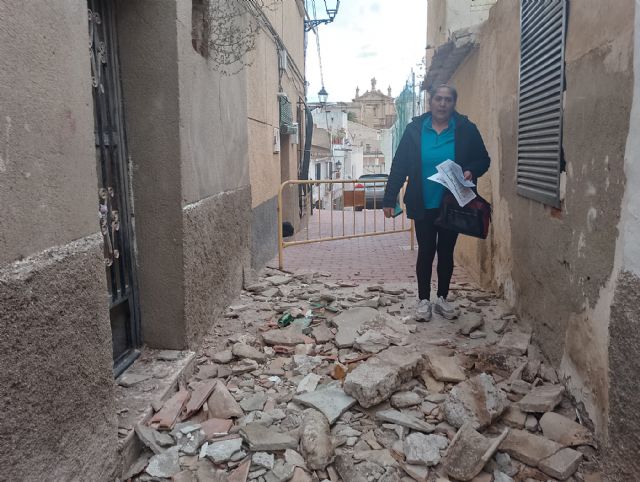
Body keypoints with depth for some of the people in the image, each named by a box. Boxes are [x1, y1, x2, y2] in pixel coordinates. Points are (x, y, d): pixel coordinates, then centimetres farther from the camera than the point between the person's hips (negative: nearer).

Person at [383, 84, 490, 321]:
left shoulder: (466, 129, -3)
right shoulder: (415, 129, -3)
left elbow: (483, 160, 5)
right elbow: (399, 165, -2)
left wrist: (471, 171, -18)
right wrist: (389, 198, -5)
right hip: (424, 205, -1)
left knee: (446, 252, 12)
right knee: (425, 252, 6)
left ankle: (442, 298, 27)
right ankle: (423, 300, 20)